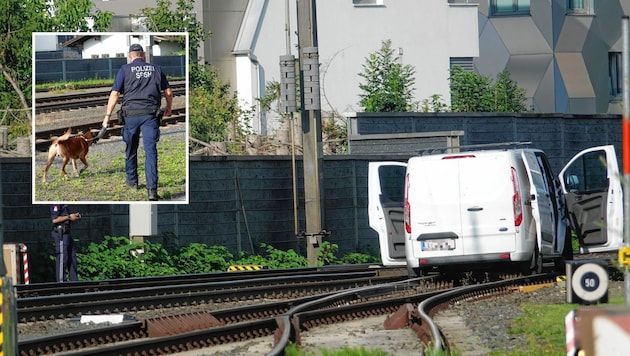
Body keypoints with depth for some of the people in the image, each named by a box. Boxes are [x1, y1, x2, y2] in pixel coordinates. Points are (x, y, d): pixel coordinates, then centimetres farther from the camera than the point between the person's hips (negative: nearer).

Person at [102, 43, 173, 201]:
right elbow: (168, 92, 12)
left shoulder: (125, 69, 2)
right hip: (150, 115, 1)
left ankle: (132, 181, 33)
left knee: (131, 150, 19)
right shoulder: (156, 69, 9)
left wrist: (108, 115, 0)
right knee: (150, 151, -5)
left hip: (131, 114, -1)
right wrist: (168, 108, 31)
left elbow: (115, 93, -3)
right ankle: (152, 189, -16)